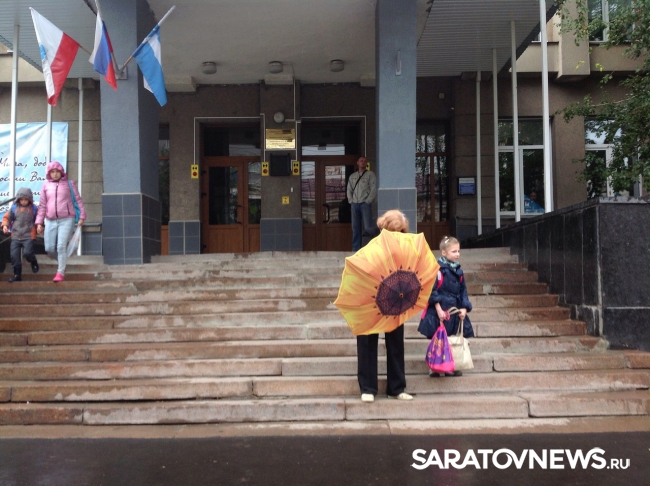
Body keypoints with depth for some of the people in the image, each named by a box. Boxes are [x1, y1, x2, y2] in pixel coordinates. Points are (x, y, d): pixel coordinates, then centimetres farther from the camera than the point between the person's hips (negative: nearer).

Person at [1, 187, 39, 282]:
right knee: (14, 256, -3)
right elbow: (7, 217, 12)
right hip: (15, 236, 3)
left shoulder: (33, 208, 2)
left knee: (27, 253, -20)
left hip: (29, 236, -3)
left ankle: (34, 262, 16)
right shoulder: (14, 207, 5)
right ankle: (17, 275, 11)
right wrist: (5, 225, -4)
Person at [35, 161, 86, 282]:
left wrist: (82, 216, -3)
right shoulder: (46, 185, 10)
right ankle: (61, 261, 31)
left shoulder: (69, 184, 4)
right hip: (51, 221, 3)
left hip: (67, 220, -3)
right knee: (49, 249, 2)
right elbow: (42, 205, 12)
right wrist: (39, 223, 7)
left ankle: (60, 273, -4)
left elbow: (78, 200, 5)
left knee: (61, 246, -13)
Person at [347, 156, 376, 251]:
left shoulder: (370, 174, 5)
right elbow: (349, 190, 17)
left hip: (365, 204, -4)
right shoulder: (352, 176, 18)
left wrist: (367, 201, -10)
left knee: (367, 227, -8)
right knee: (355, 227, 4)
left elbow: (374, 189, -3)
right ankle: (355, 249, 7)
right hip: (355, 204, 4)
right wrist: (351, 201, 3)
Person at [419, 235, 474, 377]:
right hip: (439, 311, -6)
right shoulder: (438, 269, -12)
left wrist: (464, 308, 1)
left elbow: (463, 290, 13)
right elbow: (432, 290, -14)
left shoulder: (458, 271, 10)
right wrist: (438, 309, -17)